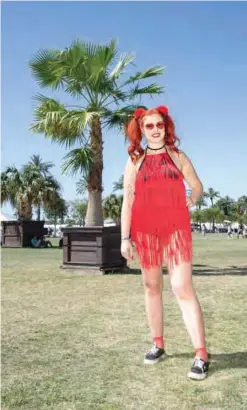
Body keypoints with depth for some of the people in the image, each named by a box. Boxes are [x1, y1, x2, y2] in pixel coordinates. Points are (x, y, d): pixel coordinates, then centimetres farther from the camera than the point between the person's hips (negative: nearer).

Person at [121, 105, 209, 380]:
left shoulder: (178, 157, 9)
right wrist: (125, 238, -1)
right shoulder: (134, 161, 7)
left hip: (176, 228, -1)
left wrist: (193, 199, -1)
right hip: (145, 231, 1)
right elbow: (127, 200, 4)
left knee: (183, 288, -10)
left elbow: (197, 186, 19)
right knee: (152, 287, 8)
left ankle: (201, 355, -7)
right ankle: (158, 344, 21)